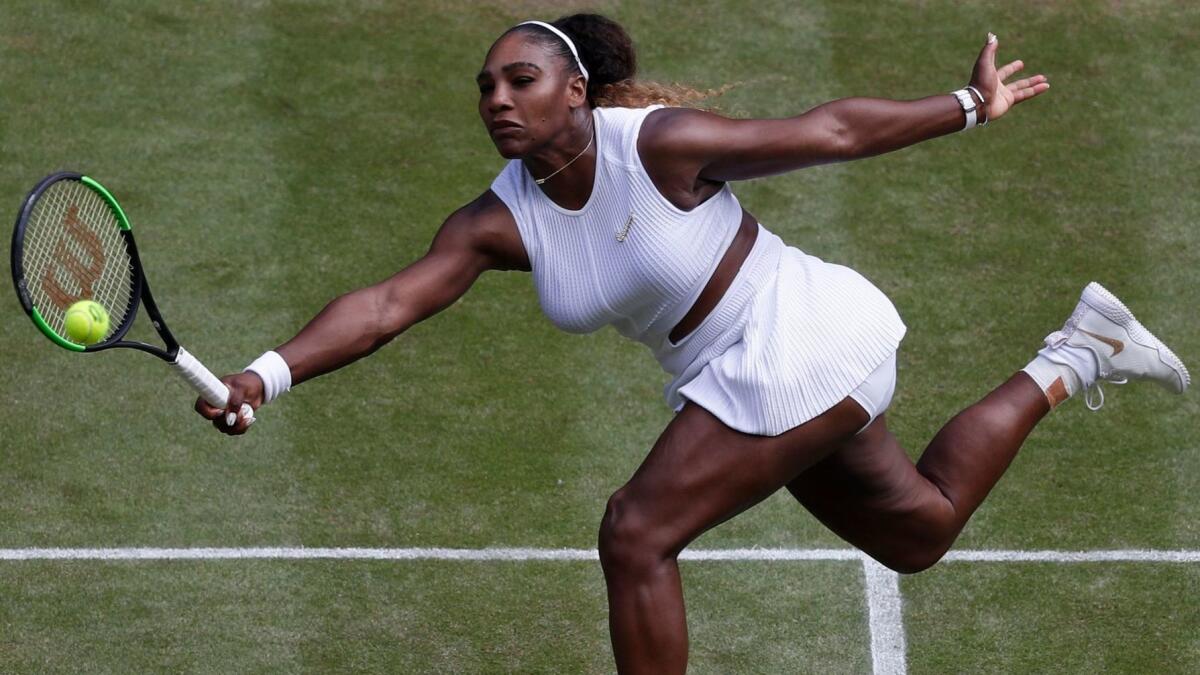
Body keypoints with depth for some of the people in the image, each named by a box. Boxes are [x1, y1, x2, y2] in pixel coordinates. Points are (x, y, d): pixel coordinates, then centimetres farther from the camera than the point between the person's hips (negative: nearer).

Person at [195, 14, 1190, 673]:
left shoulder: (659, 144, -23)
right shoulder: (501, 223, -7)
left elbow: (827, 132, -14)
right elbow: (387, 303, -16)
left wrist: (969, 109, -8)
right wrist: (269, 374, -31)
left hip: (797, 339, -8)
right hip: (743, 377, 8)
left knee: (638, 536, -15)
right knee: (917, 529, 23)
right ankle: (1073, 361, 39)